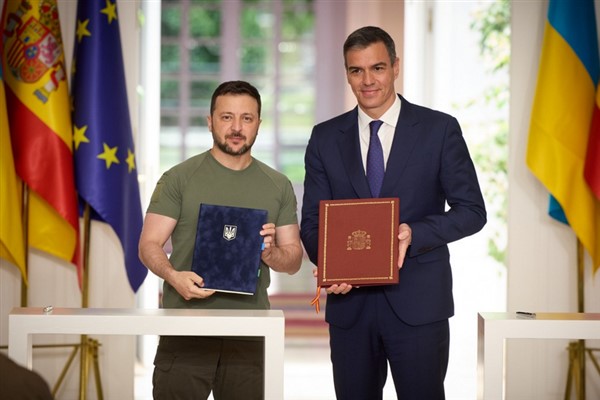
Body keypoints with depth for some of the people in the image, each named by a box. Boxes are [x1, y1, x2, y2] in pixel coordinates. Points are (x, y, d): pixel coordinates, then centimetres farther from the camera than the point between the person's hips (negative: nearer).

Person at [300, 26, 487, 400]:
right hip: (349, 301, 2)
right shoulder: (325, 138, 8)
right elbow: (313, 220, 8)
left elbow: (472, 210, -1)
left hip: (418, 302, -2)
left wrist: (412, 234, -18)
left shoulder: (440, 129, 0)